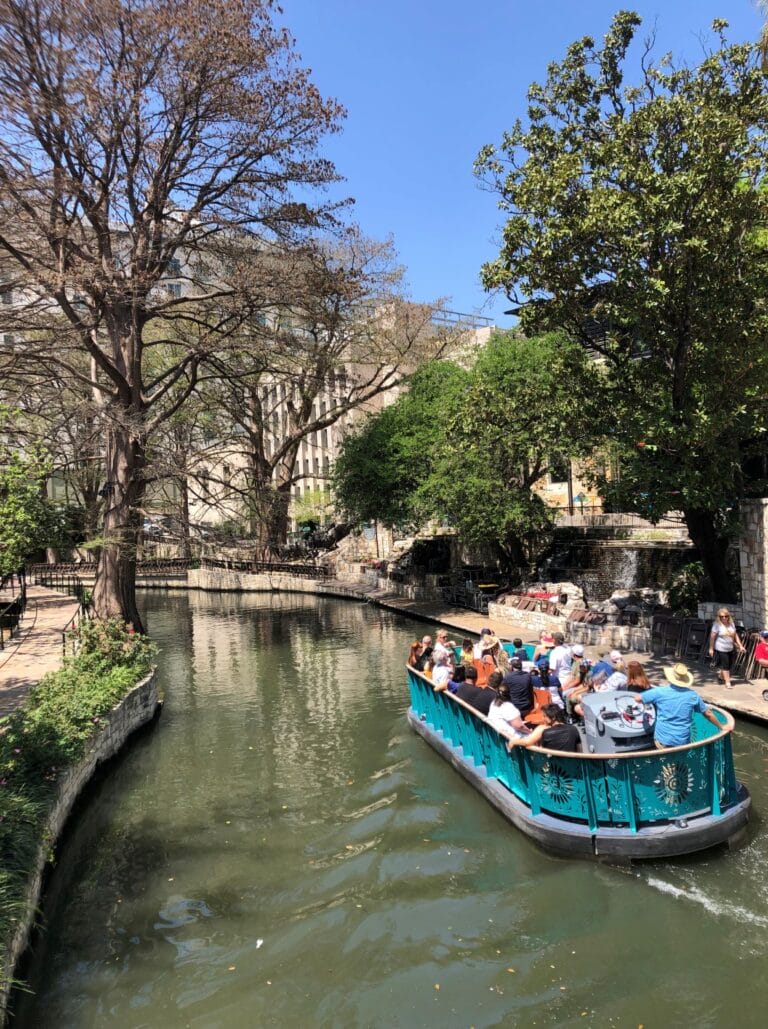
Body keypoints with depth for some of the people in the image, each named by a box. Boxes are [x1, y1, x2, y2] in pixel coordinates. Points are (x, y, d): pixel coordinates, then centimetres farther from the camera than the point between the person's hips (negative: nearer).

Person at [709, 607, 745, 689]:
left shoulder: (731, 624, 4)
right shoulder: (717, 625, -14)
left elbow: (735, 635, 11)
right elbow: (712, 637, -13)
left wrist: (740, 645, 6)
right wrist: (711, 648, -12)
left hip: (731, 649, 6)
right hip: (721, 649, -6)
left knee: (729, 666, 14)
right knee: (725, 666, -3)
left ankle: (721, 674, 38)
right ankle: (727, 682, 5)